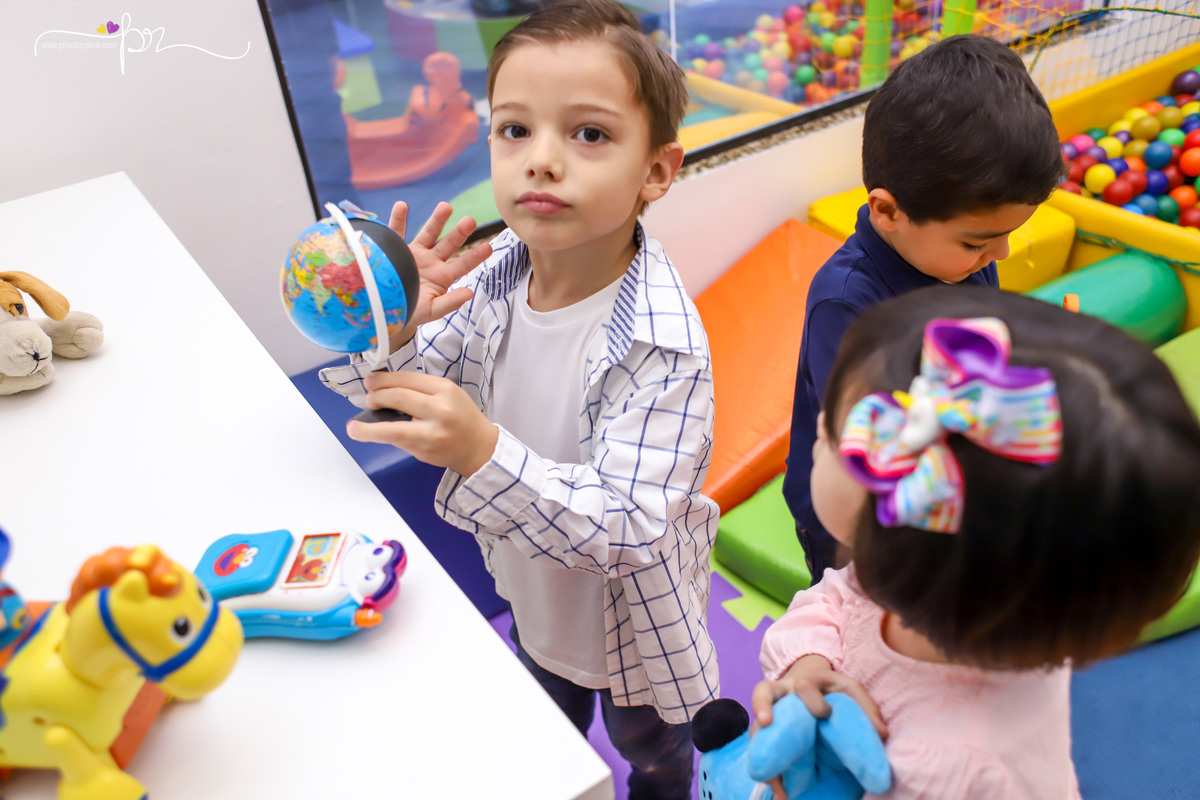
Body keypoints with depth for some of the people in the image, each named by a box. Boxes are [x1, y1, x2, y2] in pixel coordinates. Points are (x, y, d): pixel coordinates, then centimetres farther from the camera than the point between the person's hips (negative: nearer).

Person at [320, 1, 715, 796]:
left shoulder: (662, 344, -36)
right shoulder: (492, 271, -18)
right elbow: (396, 393, -9)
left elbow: (626, 529, -38)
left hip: (632, 619, -5)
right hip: (534, 597, 5)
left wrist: (484, 454, -52)